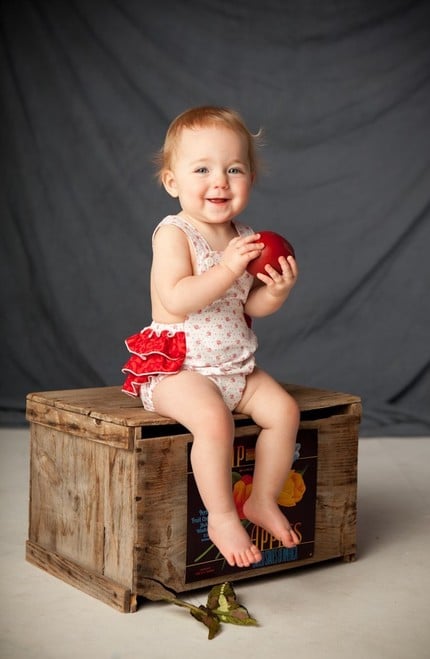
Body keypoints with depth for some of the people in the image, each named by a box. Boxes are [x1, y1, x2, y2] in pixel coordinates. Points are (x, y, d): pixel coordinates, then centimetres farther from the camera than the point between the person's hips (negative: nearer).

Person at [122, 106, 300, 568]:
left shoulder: (244, 238, 9)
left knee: (283, 409, -9)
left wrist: (275, 292, -10)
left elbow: (249, 307, 11)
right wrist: (228, 269, -28)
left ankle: (263, 499, 10)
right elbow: (176, 300, -25)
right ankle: (221, 517, -14)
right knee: (213, 418, -31)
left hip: (237, 366, 7)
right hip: (178, 368, -7)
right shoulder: (174, 233, -12)